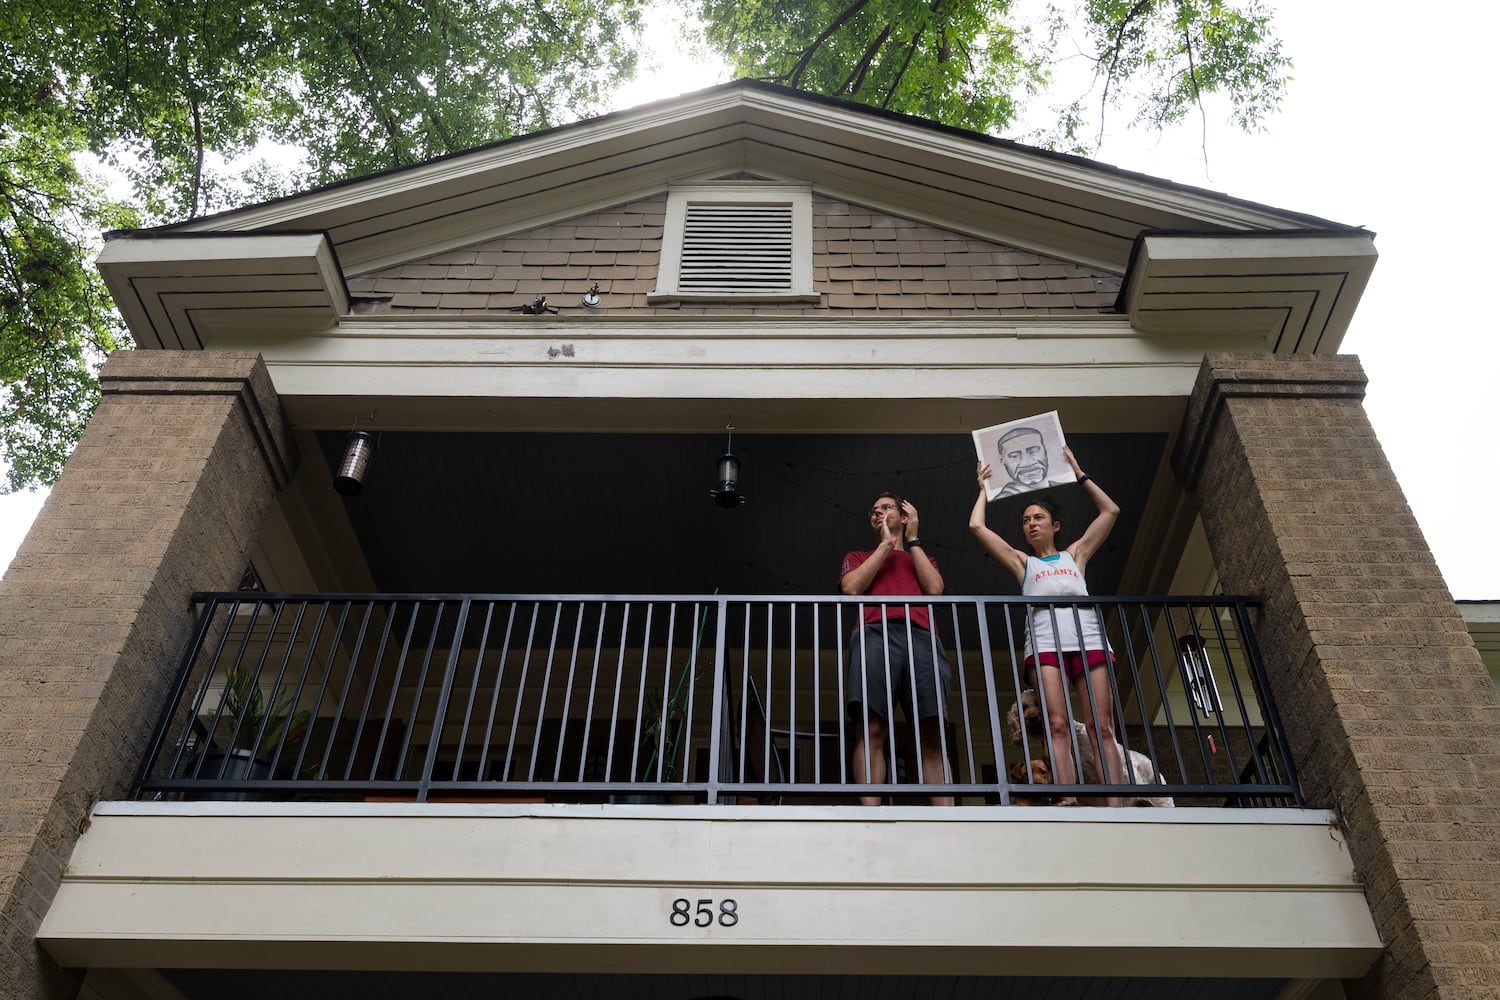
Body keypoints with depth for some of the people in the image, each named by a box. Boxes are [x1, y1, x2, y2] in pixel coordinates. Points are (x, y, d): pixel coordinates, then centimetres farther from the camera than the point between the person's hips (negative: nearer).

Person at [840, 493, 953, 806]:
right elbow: (852, 588, 9)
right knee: (871, 729, -19)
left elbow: (934, 589, 13)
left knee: (932, 734, -12)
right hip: (875, 634, -1)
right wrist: (886, 544, 16)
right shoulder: (858, 557, 32)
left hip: (921, 636, 2)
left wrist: (912, 540, 21)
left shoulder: (923, 558, 36)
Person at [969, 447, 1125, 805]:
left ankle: (1116, 807, -19)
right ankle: (1069, 803, -25)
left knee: (1102, 727, -10)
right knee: (1057, 726, -16)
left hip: (1088, 637, 1)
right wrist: (984, 488, 30)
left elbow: (1110, 511, 26)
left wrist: (1078, 473, 30)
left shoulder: (1075, 555, 27)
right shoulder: (1022, 562, 24)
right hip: (1045, 640, -1)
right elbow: (977, 526, 18)